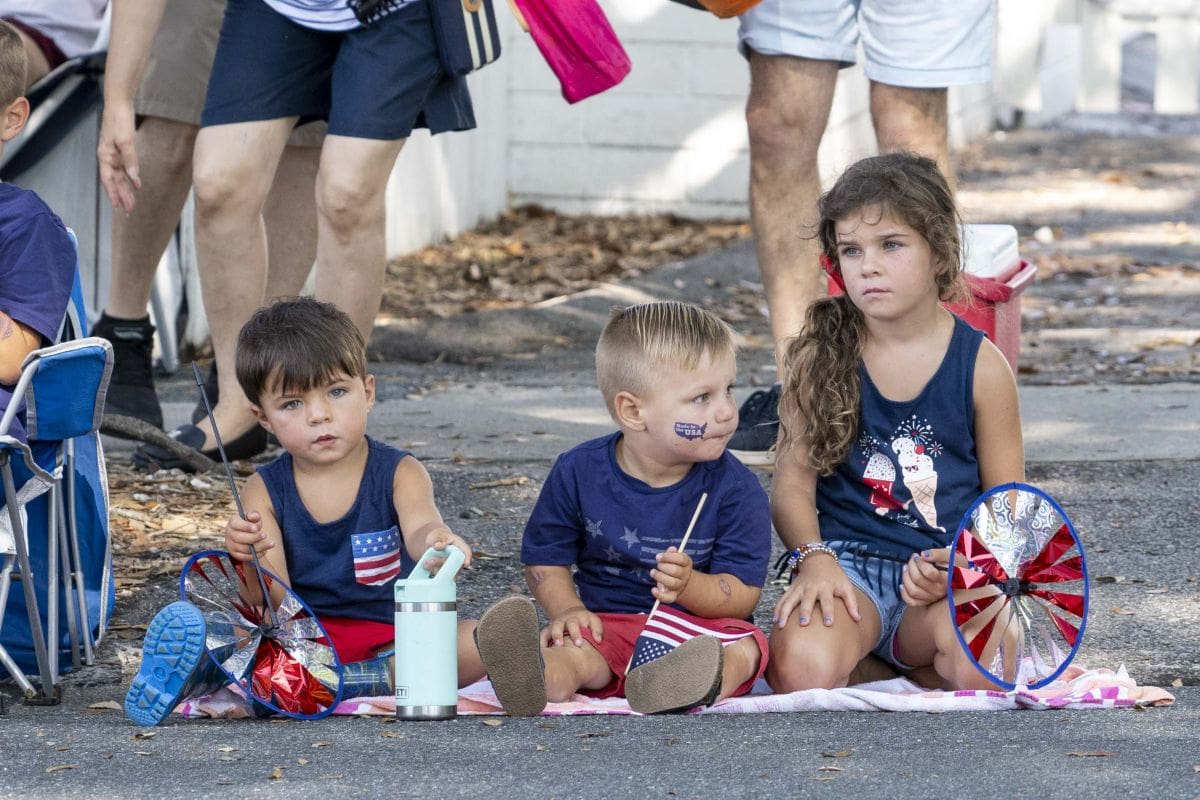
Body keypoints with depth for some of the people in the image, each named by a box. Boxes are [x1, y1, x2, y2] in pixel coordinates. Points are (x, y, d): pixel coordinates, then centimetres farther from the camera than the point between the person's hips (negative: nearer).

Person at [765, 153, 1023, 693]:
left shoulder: (980, 365, 3)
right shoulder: (819, 355, 4)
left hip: (943, 571, 1)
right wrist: (813, 559, -18)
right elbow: (794, 476, 2)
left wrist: (957, 564, -14)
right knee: (803, 671, -35)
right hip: (846, 561, -1)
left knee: (984, 673, -33)